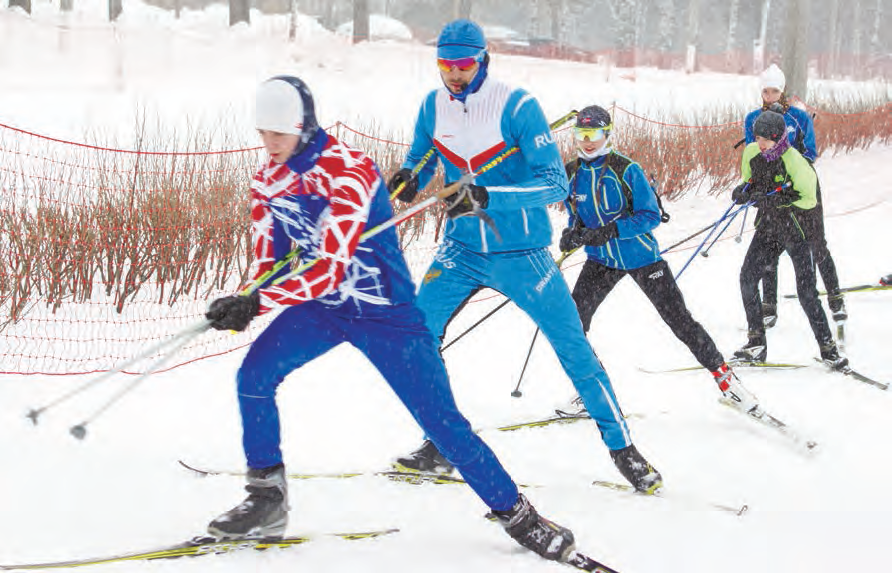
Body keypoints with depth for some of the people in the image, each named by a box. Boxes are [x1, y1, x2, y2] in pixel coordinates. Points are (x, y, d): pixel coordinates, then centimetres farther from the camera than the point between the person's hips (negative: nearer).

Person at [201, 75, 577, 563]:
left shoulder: (349, 171, -25)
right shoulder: (267, 180, -2)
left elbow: (329, 269, -32)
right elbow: (268, 264, 0)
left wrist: (256, 303, -39)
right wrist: (243, 305, -22)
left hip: (384, 312, -6)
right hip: (320, 308, 6)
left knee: (441, 421, -6)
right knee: (253, 376, -15)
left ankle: (516, 513, 10)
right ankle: (267, 502, -1)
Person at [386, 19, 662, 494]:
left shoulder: (517, 107, -17)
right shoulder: (433, 107, -2)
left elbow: (555, 184, -21)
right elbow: (419, 165, 12)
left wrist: (486, 197, -34)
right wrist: (404, 183, -14)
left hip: (521, 253, -4)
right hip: (462, 250, 4)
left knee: (574, 349, -1)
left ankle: (623, 449, 13)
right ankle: (439, 446, 8)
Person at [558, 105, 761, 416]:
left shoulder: (626, 169, -15)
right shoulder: (571, 174, -1)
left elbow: (651, 216, -16)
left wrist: (611, 230, -29)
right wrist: (572, 235, -11)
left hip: (640, 256, -4)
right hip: (601, 260, 4)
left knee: (679, 319, -2)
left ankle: (723, 375, 11)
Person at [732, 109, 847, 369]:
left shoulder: (794, 161, -20)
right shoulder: (751, 153, -1)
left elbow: (809, 200, -14)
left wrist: (778, 199, -26)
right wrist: (743, 191, -7)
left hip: (795, 230, -6)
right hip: (767, 226, 6)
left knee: (806, 291, -9)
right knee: (748, 278, -6)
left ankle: (828, 348, 0)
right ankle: (756, 343, 4)